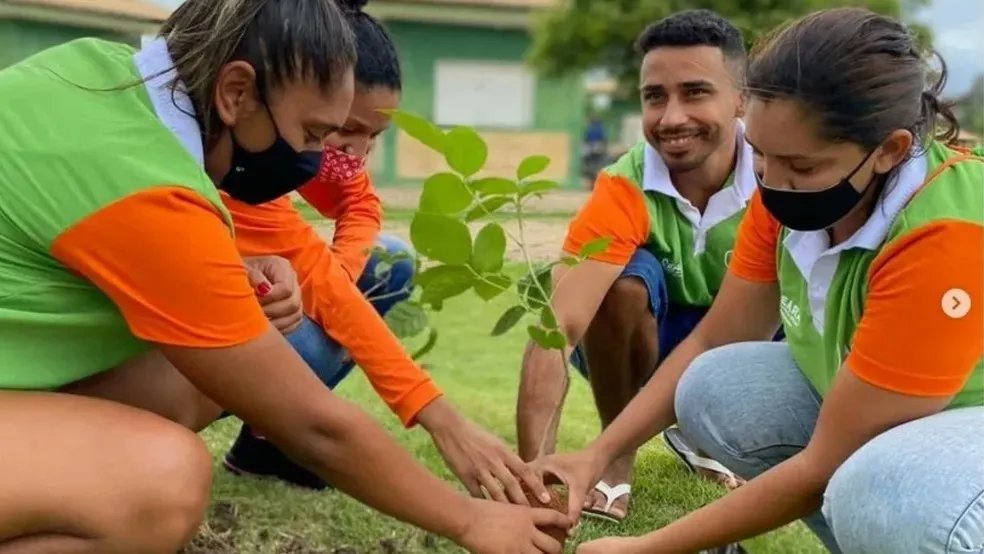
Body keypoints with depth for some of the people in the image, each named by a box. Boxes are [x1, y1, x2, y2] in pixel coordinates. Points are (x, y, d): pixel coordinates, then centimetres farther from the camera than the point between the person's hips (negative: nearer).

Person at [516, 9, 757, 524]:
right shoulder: (623, 192, -30)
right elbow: (556, 327, -39)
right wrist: (534, 469, -50)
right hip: (648, 339, -3)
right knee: (624, 280, -33)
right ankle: (617, 456, -8)